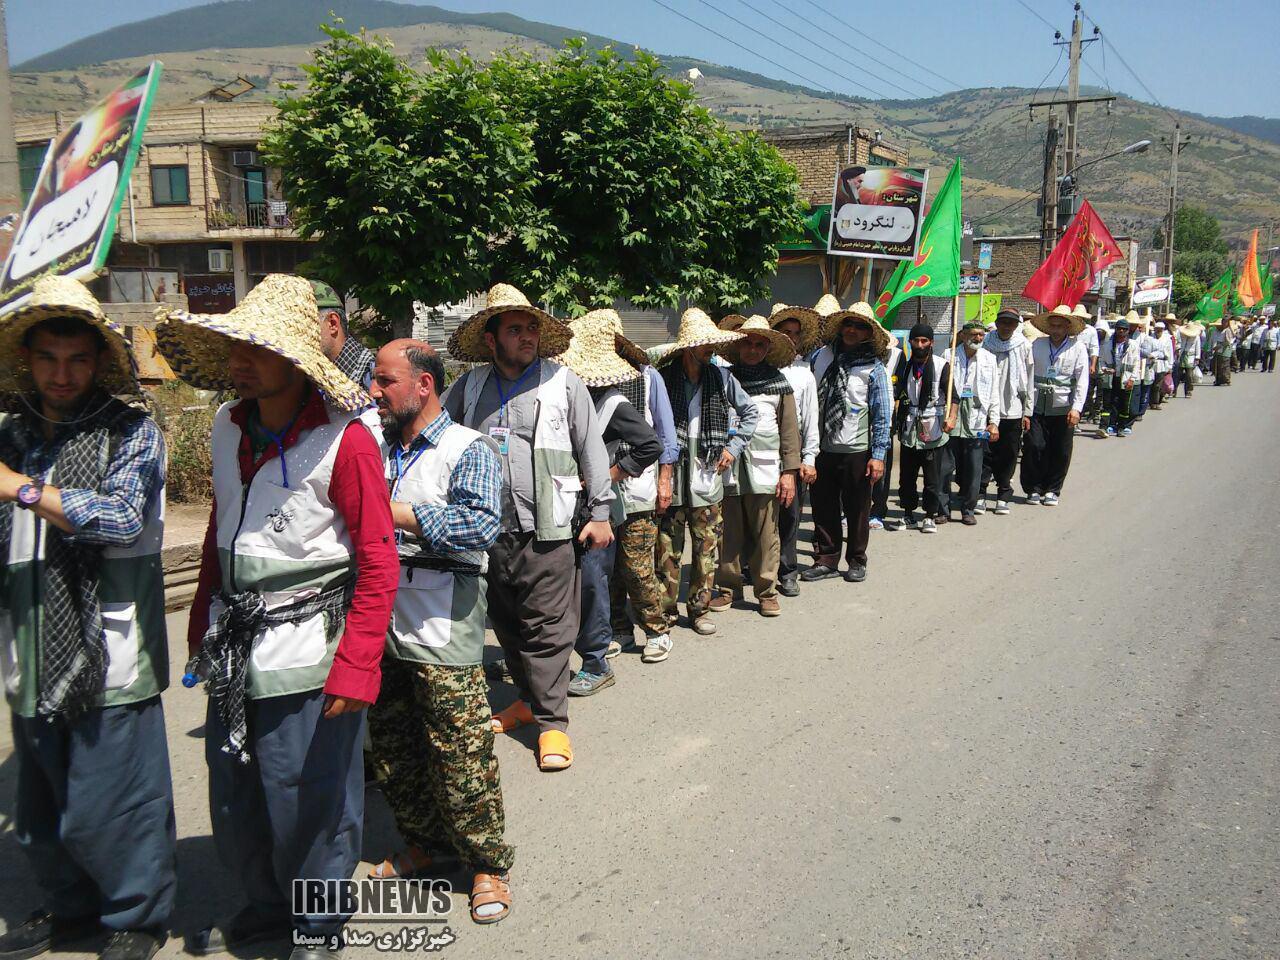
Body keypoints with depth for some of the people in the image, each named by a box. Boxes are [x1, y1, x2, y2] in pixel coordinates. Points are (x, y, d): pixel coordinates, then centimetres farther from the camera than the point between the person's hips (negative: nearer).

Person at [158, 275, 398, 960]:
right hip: (233, 651, 7)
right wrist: (202, 630, 16)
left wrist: (355, 667, -20)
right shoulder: (228, 426, 6)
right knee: (233, 802, 20)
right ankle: (267, 905, 44)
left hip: (303, 655, -7)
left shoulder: (344, 440, -15)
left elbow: (378, 564, -15)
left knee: (310, 805, 8)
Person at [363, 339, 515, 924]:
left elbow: (482, 525, -22)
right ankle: (424, 839, 37)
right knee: (391, 744, 17)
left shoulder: (468, 450, -8)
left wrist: (401, 515, -21)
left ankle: (486, 861, 16)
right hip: (381, 623, 7)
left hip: (441, 632, -7)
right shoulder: (375, 448, 14)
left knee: (461, 750, -1)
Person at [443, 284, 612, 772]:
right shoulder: (468, 387, 9)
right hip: (489, 531, 4)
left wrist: (599, 512, -1)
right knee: (506, 623, 16)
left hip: (547, 531, -4)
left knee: (547, 630, -2)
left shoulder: (563, 383, 0)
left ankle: (552, 722, 8)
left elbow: (592, 449, 2)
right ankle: (529, 699, 34)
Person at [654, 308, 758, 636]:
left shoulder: (722, 378, 5)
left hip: (708, 475, 3)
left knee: (707, 547, 7)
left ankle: (699, 608, 21)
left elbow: (750, 413, 17)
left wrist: (734, 446, 7)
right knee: (668, 547, 4)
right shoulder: (664, 379, -5)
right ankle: (666, 611, 18)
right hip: (671, 475, -3)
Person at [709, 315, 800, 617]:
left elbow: (790, 430, 3)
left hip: (764, 470, -1)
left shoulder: (778, 382, 5)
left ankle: (766, 591, 13)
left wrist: (789, 471, -2)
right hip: (727, 468, 2)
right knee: (729, 532, 7)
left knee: (765, 534, 1)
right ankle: (728, 587, 20)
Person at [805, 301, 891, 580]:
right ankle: (826, 561, 20)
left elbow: (883, 415, -6)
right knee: (823, 509, 9)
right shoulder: (823, 356, 5)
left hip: (856, 451, -3)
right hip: (823, 448, 3)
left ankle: (856, 562, 22)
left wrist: (878, 455, -11)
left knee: (857, 510, 7)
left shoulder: (873, 368, -5)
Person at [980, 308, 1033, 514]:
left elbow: (1029, 381, 3)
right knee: (986, 453, 0)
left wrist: (1027, 412, 2)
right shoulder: (986, 344, 0)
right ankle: (980, 493, 9)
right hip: (987, 410, 0)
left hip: (1013, 410, 1)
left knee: (1008, 455, 7)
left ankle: (1004, 497, 17)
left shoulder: (1024, 346, 0)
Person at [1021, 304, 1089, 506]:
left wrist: (1076, 408, -11)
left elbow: (1082, 382, -2)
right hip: (1037, 406, 1)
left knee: (1060, 452, 4)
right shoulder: (1037, 345, 6)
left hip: (1063, 408, -1)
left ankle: (1052, 490, 18)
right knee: (1033, 447, -3)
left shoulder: (1077, 349, 2)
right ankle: (1034, 489, 11)